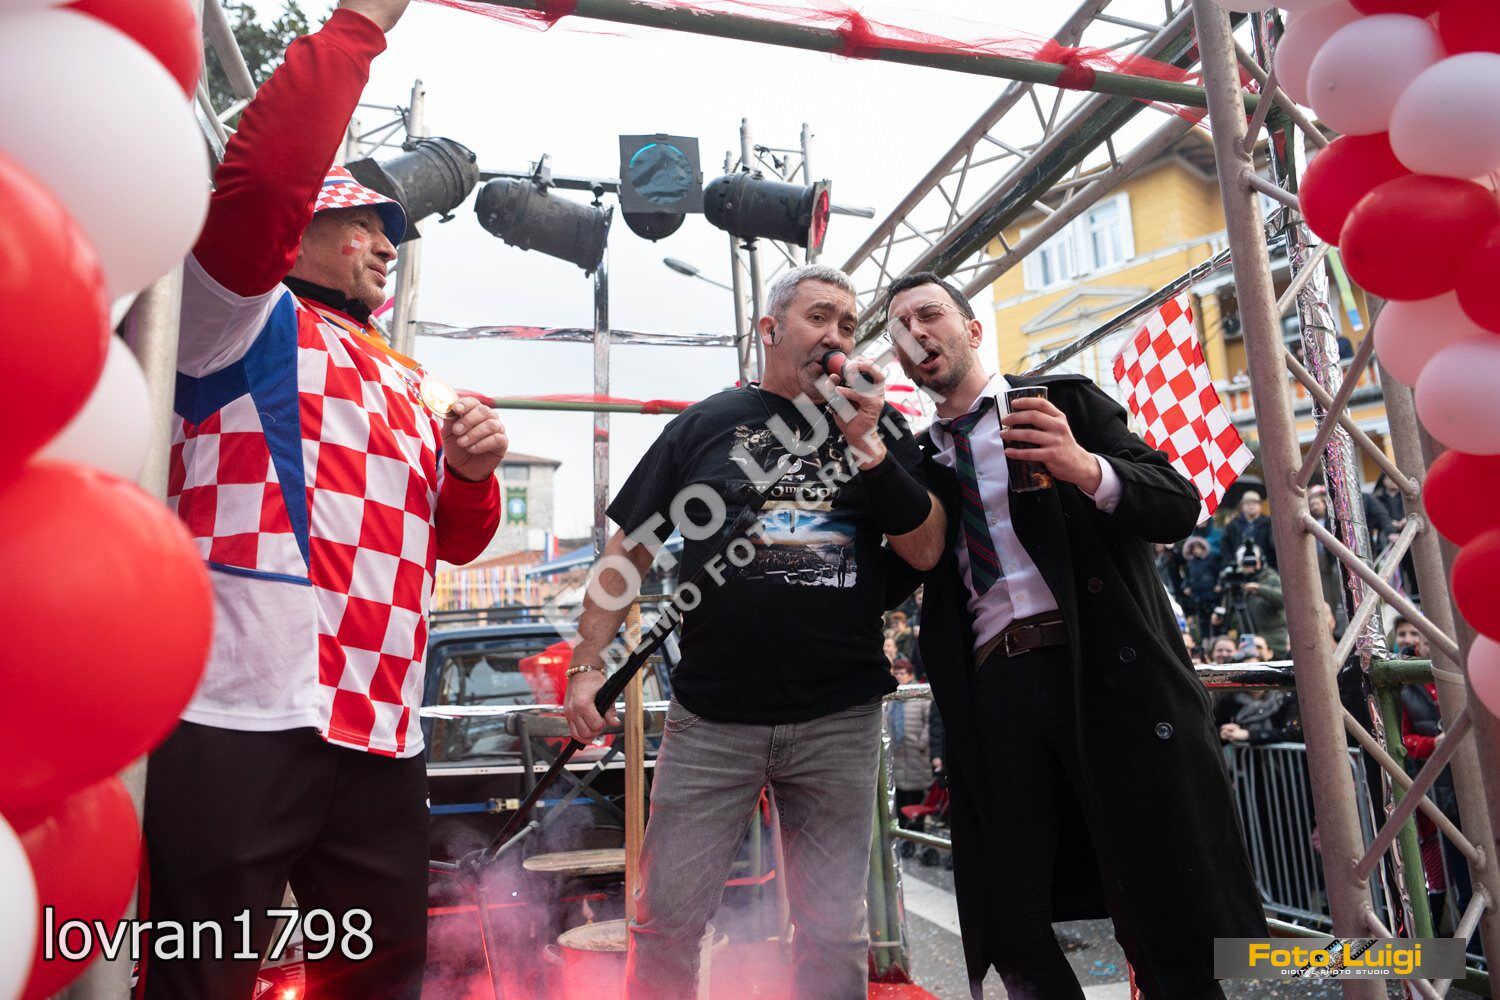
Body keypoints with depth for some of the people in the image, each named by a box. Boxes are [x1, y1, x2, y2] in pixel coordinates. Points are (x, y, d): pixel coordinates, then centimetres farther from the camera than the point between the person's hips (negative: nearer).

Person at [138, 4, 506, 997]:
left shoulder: (411, 385, 20)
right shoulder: (246, 320, 3)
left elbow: (457, 539, 22)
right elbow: (263, 175, -16)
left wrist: (472, 471, 1)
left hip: (384, 732, 7)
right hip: (242, 719, -6)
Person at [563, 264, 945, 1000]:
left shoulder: (879, 427, 9)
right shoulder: (706, 424, 6)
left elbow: (926, 550, 0)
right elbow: (628, 550, 7)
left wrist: (867, 446, -11)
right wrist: (588, 665, -1)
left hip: (839, 720, 1)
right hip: (711, 717, -1)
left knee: (834, 935, 11)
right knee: (667, 923, 4)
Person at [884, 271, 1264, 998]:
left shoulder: (1065, 399, 9)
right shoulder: (915, 460, 18)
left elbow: (1179, 505, 1)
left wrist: (1087, 469, -19)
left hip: (1112, 671, -3)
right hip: (994, 689, 3)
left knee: (1180, 924, 0)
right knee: (1008, 932, 6)